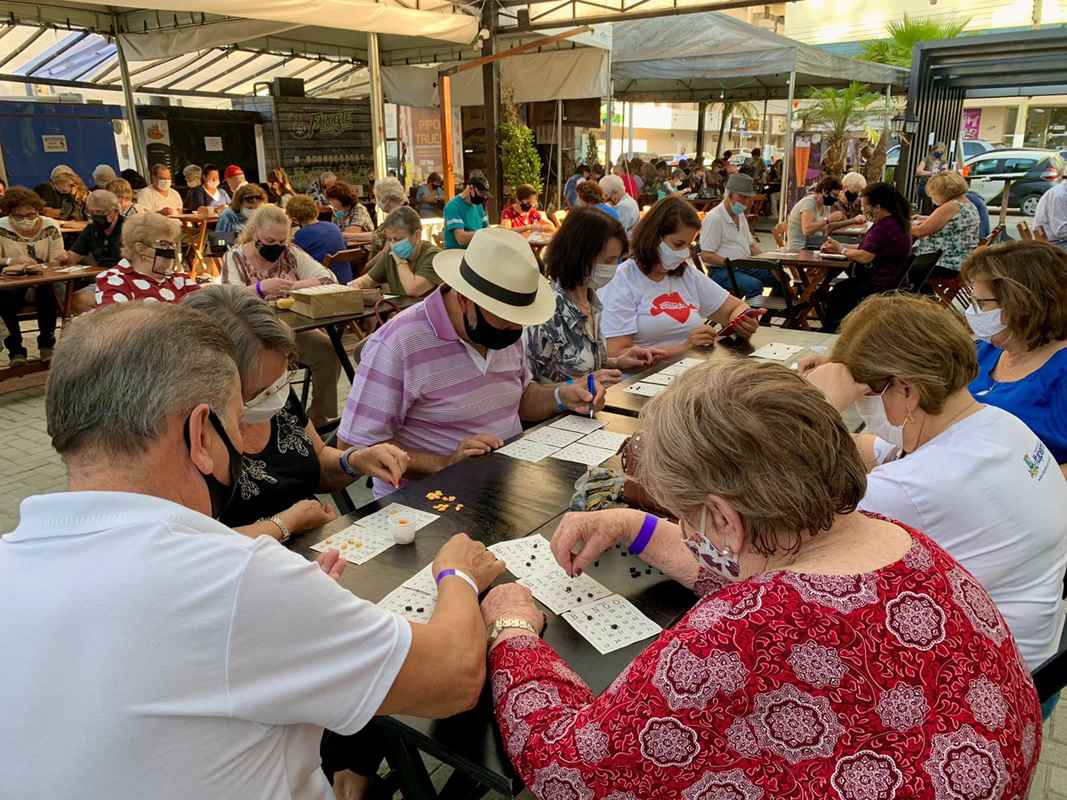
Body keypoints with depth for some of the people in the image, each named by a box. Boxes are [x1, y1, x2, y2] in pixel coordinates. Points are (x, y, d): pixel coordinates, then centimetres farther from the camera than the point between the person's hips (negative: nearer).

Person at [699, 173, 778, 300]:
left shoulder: (740, 215, 17)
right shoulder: (714, 218, -14)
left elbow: (751, 244, 24)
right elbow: (706, 256, -18)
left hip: (744, 267, 9)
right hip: (721, 271, -9)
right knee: (754, 285, -32)